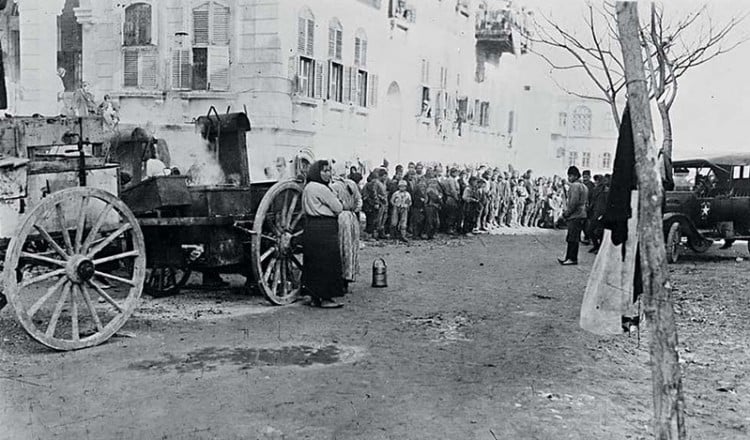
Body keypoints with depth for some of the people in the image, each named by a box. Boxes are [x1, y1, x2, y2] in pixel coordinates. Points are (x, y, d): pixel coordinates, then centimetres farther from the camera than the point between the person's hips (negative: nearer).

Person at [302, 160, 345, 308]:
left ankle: (315, 297, 19)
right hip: (324, 229, -10)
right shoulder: (321, 188, -15)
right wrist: (337, 200, 10)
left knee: (314, 264, 13)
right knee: (327, 264, -4)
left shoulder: (307, 187, 16)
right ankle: (325, 298, 0)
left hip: (311, 228, 10)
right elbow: (338, 208, -11)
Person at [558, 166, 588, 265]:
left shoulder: (575, 185, -13)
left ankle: (573, 259, -4)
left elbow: (573, 202, -20)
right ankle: (568, 258, 15)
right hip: (581, 215, 10)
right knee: (571, 238, 12)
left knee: (573, 238, -6)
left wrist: (566, 213, -9)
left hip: (575, 216, -10)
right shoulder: (583, 186, 19)